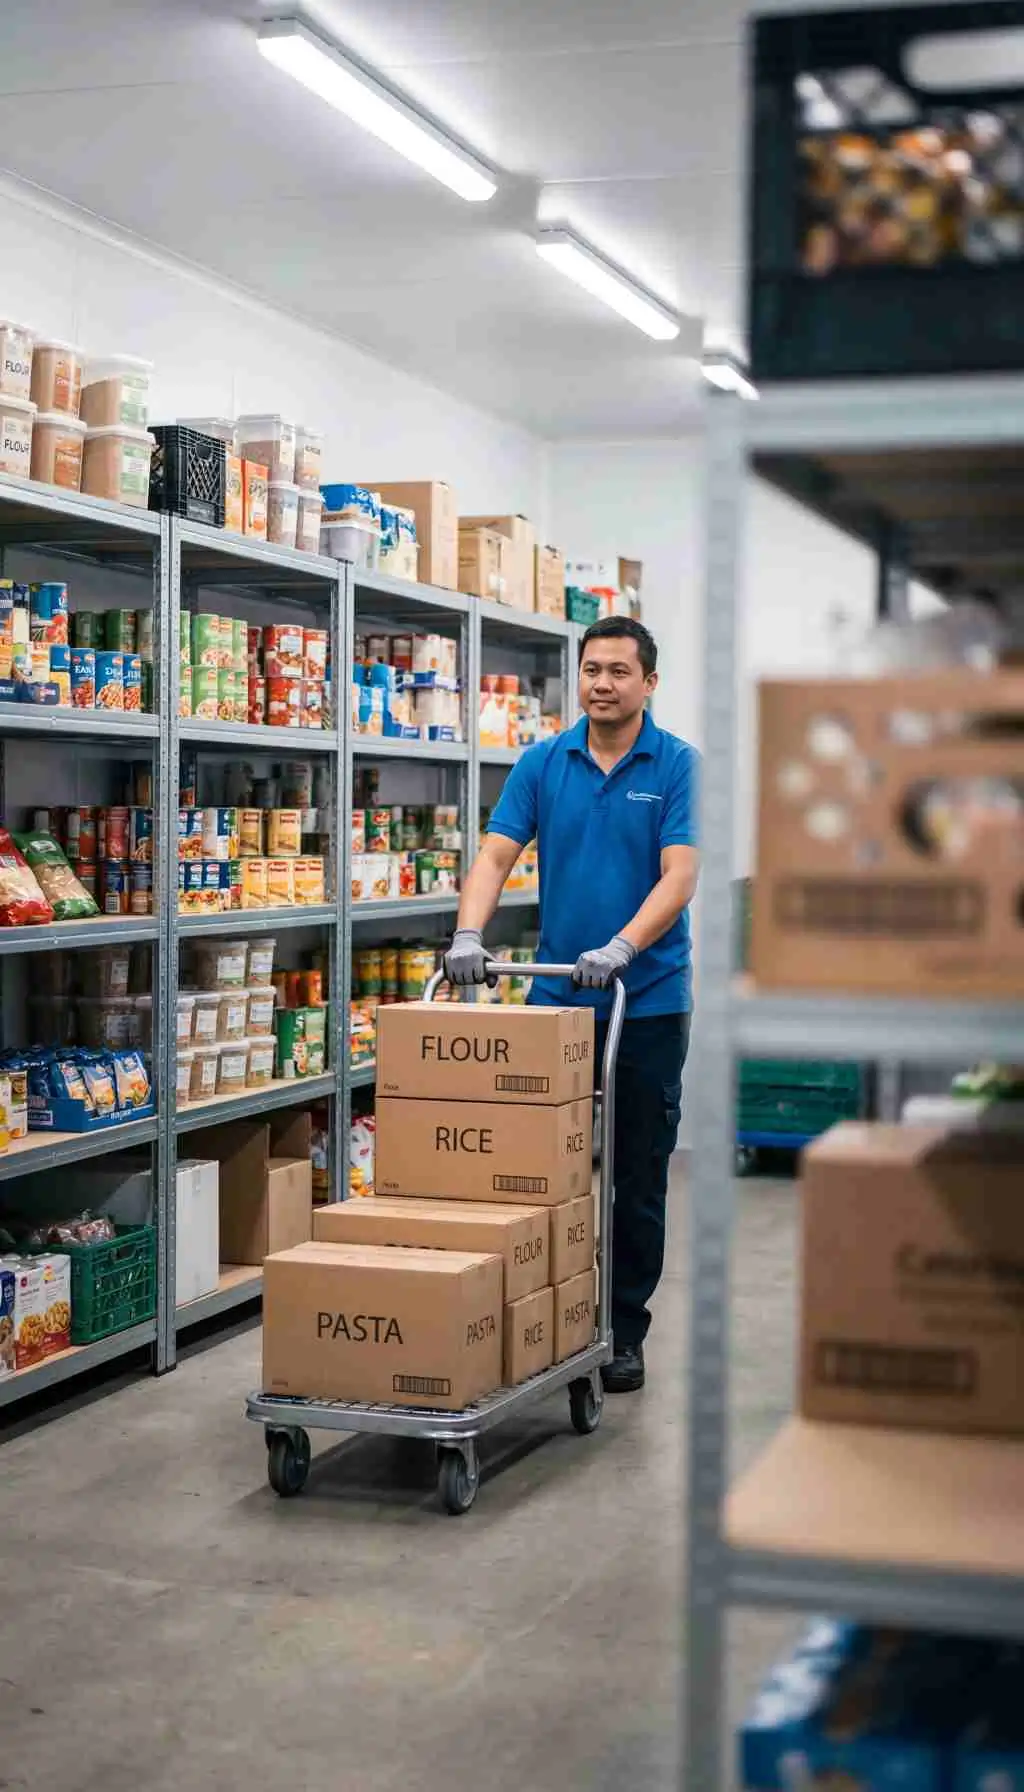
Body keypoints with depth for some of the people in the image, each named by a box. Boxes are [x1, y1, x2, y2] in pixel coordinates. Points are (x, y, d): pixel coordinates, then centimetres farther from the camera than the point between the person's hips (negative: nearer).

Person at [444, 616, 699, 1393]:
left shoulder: (678, 765, -5)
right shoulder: (542, 763, 3)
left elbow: (680, 876, -14)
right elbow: (496, 857, -3)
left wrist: (620, 948, -29)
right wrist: (468, 934, -21)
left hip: (648, 1001, -2)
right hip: (557, 998, 3)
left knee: (638, 1178, 4)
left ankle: (624, 1331, 15)